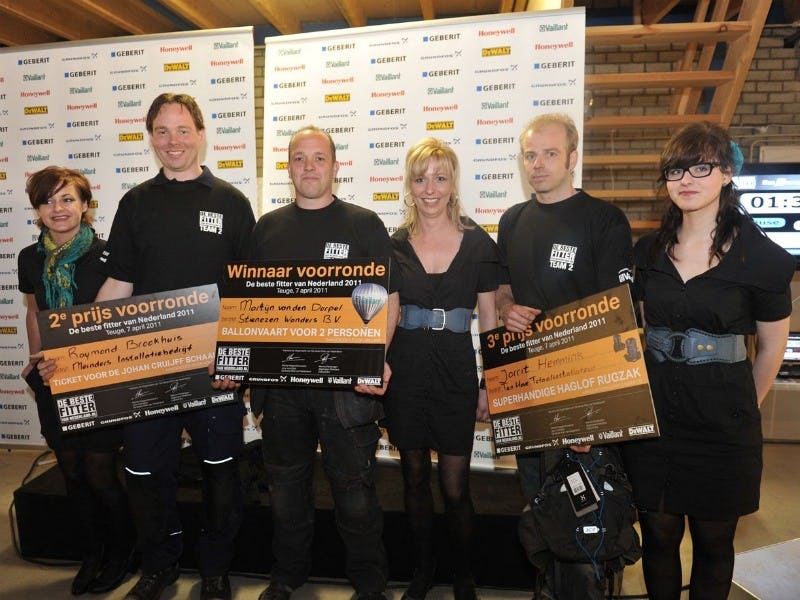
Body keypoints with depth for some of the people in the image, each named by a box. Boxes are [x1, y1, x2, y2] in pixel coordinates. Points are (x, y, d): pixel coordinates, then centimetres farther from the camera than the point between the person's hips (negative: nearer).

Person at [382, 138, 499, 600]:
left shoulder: (478, 243, -1)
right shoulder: (394, 245, 3)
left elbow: (489, 322, 3)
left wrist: (488, 385, 1)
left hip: (456, 373, -2)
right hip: (405, 371, 2)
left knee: (455, 486, 4)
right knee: (415, 477, 15)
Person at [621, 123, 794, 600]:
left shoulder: (762, 257, -7)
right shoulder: (649, 251, 4)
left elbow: (772, 347, 3)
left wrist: (744, 408, 10)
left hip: (722, 419, -2)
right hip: (653, 408, 3)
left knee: (713, 539, 14)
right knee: (658, 534, 13)